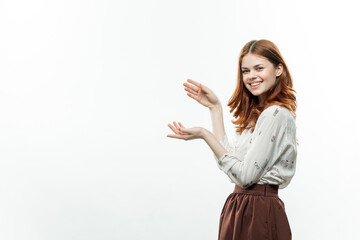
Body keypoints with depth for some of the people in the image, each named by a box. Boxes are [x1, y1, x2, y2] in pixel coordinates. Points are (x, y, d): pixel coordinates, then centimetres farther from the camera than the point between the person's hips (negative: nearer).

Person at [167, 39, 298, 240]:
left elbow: (246, 176, -19)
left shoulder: (276, 114, -17)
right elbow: (228, 158, 8)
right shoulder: (257, 113, 13)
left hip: (258, 216, -9)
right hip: (242, 207, 9)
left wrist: (204, 135, -17)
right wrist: (215, 108, 10)